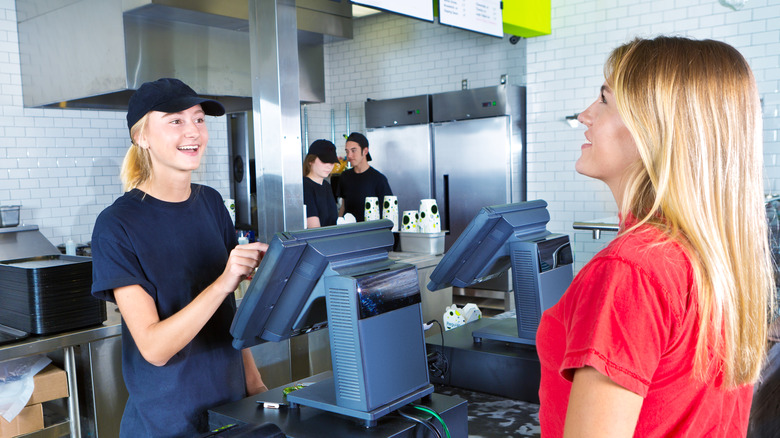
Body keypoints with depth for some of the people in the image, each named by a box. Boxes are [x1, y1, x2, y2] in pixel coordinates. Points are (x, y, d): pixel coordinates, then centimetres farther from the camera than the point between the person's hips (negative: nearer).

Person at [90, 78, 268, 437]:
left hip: (232, 404, 5)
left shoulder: (211, 203, 1)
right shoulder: (117, 225, -15)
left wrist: (253, 381, 1)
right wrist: (223, 282, -33)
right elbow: (154, 347, -22)